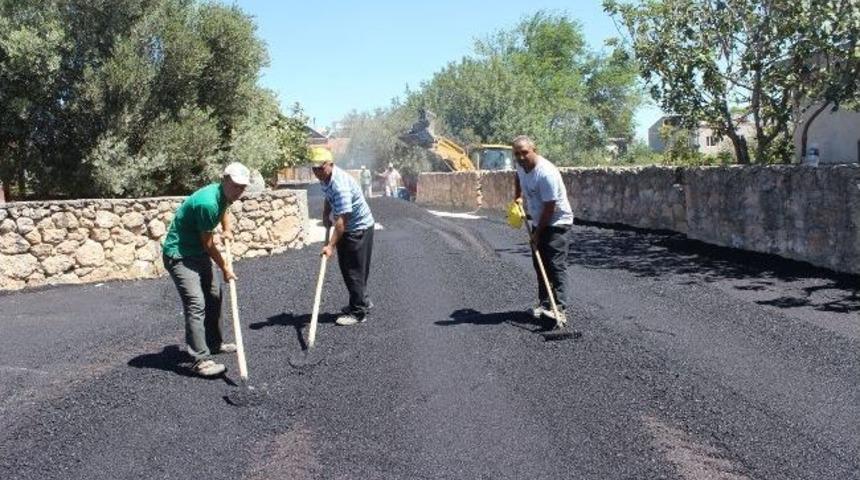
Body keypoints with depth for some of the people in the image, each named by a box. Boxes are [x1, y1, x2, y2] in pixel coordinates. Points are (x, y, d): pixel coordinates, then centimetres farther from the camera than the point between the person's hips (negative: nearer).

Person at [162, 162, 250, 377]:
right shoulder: (207, 202, -29)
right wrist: (225, 268, -8)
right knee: (196, 304, -18)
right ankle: (201, 360, -19)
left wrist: (227, 228, 12)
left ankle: (215, 343, 34)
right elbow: (208, 243, -19)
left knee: (214, 296, 17)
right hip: (179, 255, -10)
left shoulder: (223, 195, -1)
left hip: (199, 252, 10)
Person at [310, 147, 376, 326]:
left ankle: (358, 312, 4)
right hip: (347, 228, 10)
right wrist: (326, 214, 6)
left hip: (359, 228, -10)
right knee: (346, 267, 17)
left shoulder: (340, 185, -31)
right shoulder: (325, 178, 0)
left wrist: (331, 245, -36)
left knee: (354, 271, -6)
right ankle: (362, 301, 33)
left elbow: (342, 220, -34)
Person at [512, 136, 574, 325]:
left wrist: (537, 233, -17)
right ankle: (544, 303, 17)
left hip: (557, 222, -8)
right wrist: (518, 197, 16)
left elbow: (549, 207, -24)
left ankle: (559, 308, -17)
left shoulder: (546, 173, -28)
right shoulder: (521, 165, -1)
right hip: (539, 222, 9)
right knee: (540, 265, 9)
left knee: (556, 265, -14)